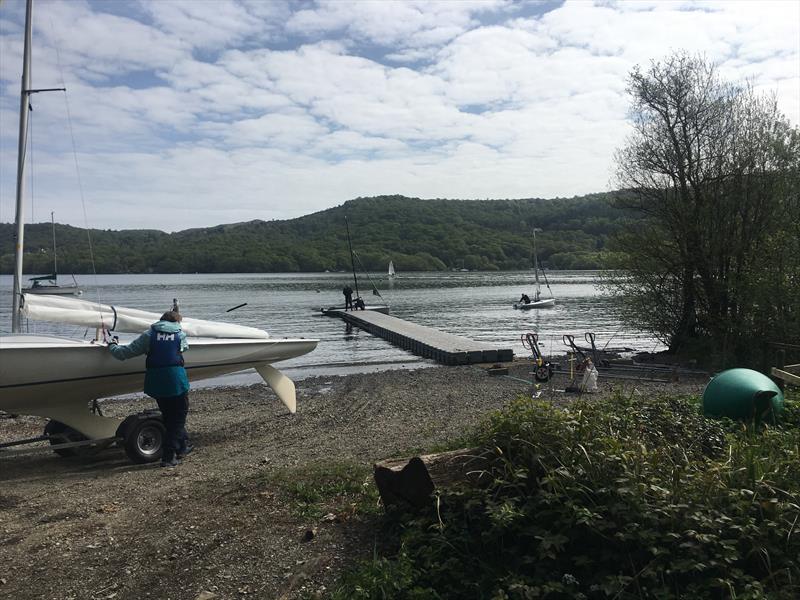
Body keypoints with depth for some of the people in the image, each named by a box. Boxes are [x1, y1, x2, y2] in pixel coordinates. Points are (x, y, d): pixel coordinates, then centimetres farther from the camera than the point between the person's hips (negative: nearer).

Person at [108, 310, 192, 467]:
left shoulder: (149, 335, 7)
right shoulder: (180, 334, 8)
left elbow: (123, 353, 5)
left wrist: (112, 345, 25)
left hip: (155, 382, 2)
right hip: (176, 380, -2)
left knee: (169, 416, 20)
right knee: (178, 417, 8)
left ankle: (183, 446, 32)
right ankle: (168, 457, 2)